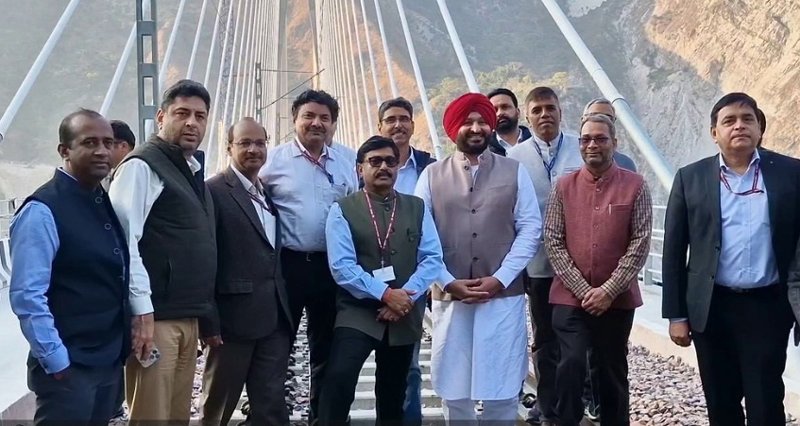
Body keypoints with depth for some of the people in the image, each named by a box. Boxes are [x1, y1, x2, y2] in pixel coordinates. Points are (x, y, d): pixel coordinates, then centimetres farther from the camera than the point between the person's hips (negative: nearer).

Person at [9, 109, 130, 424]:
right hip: (69, 367, -7)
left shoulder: (105, 203, 8)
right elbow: (27, 297, -19)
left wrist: (142, 314, 12)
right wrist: (56, 361, -17)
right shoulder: (42, 211, -15)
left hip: (111, 360, 8)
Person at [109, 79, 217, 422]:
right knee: (152, 416, -6)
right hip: (157, 317, -9)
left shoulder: (190, 171, 17)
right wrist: (142, 311, -22)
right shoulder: (142, 166, -9)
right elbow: (123, 240, -18)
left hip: (188, 318, 9)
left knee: (179, 414, 14)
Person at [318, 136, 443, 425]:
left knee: (393, 394, 15)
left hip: (404, 315, 4)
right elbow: (342, 266, -12)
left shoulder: (417, 208, 8)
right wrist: (384, 294, -20)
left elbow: (432, 258, 0)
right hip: (357, 313, -3)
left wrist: (406, 296, -14)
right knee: (338, 379, -24)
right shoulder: (342, 210, -2)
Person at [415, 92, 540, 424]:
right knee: (453, 384, 7)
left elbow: (530, 229, 0)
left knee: (502, 385, 2)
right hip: (449, 296, 1)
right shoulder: (432, 175, 6)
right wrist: (448, 283, -10)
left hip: (503, 294, 0)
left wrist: (499, 278, -10)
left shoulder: (514, 172, 6)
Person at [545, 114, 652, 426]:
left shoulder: (635, 186, -1)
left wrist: (608, 290, -12)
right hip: (570, 298, 0)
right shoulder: (564, 186, 2)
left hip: (617, 299, 0)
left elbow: (640, 243, -6)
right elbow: (553, 242, -1)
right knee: (571, 365, -14)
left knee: (614, 373, 11)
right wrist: (583, 289, -10)